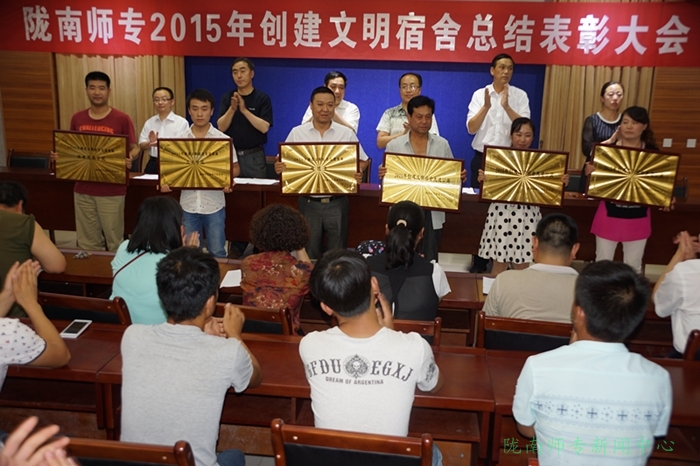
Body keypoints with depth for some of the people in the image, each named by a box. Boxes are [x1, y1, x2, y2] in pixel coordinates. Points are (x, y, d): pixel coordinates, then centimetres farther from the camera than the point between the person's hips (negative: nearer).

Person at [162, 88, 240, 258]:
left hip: (214, 204, -2)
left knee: (217, 252, 7)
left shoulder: (223, 139, -5)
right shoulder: (180, 139, 1)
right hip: (188, 204, 2)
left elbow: (235, 167, 1)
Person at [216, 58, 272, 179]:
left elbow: (264, 127, -14)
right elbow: (221, 127, -4)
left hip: (254, 155, -2)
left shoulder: (262, 98, -4)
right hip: (231, 154, 3)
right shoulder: (227, 98, 5)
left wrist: (244, 110, -21)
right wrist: (232, 109, -19)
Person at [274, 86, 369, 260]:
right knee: (309, 254, 12)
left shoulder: (346, 133, 1)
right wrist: (279, 167, -16)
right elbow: (284, 161, 6)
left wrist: (358, 173, -16)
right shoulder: (297, 133, 2)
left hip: (337, 203, 0)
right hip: (308, 203, 1)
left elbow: (363, 160, 5)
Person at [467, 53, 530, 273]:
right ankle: (479, 261, 15)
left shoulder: (520, 96, 1)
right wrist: (486, 107, -23)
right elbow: (471, 128, -7)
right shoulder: (480, 94, 2)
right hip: (482, 158, 1)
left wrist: (506, 106, -22)